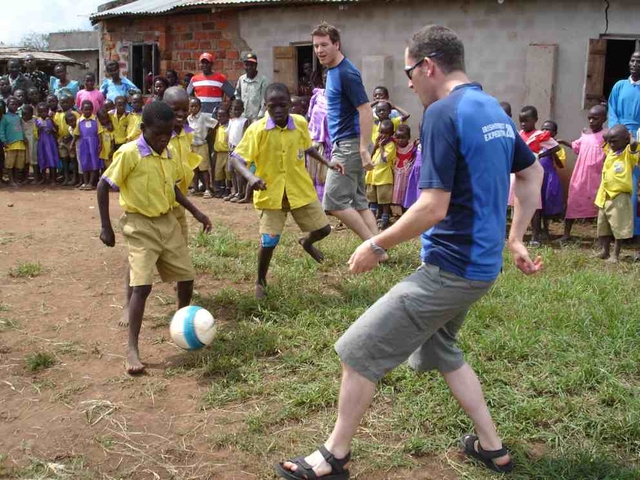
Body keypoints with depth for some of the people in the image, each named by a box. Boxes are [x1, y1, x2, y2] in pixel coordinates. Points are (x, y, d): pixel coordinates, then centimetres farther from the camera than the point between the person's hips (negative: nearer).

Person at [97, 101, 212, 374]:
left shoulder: (168, 153, 3)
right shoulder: (129, 153, -17)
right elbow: (103, 186, -12)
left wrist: (195, 212, 12)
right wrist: (106, 226, -12)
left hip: (167, 222, 7)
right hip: (140, 226, -7)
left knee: (187, 277, 13)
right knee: (142, 285, -16)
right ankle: (132, 348, -9)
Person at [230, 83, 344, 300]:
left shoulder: (301, 124, -5)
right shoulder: (257, 129, -17)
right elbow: (236, 158, -17)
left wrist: (327, 162, 6)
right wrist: (250, 176, -35)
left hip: (301, 189, 3)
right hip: (271, 193, -3)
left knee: (323, 228, 9)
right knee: (268, 242, -8)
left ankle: (306, 242, 48)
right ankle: (260, 282, 19)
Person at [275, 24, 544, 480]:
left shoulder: (443, 113, -19)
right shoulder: (494, 110, 10)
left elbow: (433, 207, -24)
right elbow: (533, 173, 20)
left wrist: (377, 246, -12)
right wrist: (516, 239, 21)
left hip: (449, 270, -9)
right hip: (483, 266, 9)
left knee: (358, 351, 1)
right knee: (440, 348, 28)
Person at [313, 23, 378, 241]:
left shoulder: (346, 73, -15)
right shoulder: (332, 71, 14)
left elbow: (365, 111, -21)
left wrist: (364, 149, -26)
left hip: (350, 145, -10)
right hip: (343, 144, 10)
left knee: (334, 202, -9)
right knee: (358, 202, 10)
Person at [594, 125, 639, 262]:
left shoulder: (629, 154, -9)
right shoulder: (610, 151, 10)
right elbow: (604, 136, 24)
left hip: (620, 197, -7)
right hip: (605, 196, 7)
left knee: (619, 228, 0)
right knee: (603, 226, 15)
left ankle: (616, 255, 6)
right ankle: (605, 252, 26)